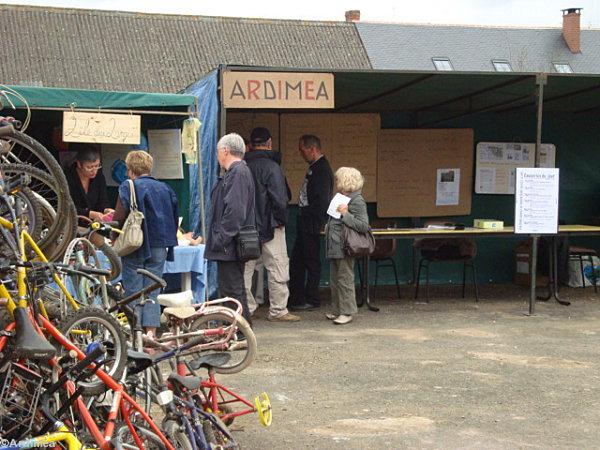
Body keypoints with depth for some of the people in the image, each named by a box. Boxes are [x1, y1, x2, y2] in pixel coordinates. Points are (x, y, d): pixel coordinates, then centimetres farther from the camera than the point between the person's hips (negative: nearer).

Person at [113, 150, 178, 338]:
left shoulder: (129, 187, -6)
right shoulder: (165, 188, 10)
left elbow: (119, 218, -10)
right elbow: (175, 218, 14)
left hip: (136, 246, -4)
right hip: (160, 247, 4)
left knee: (133, 292, 4)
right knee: (152, 292, 7)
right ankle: (150, 333, -2)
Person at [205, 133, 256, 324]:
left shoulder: (238, 173, -15)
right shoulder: (236, 172, 18)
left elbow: (234, 210, -23)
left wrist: (221, 238, -22)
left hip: (229, 246, -11)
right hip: (229, 246, 11)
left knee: (232, 290, -7)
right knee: (234, 289, 15)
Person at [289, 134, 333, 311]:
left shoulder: (322, 169, -15)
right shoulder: (314, 167, 16)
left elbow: (322, 199, -21)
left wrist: (315, 224, -21)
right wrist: (302, 216, 15)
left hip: (312, 223, -10)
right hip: (304, 222, 10)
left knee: (311, 261, -2)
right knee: (296, 260, 13)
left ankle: (312, 300, 6)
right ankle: (295, 298, 20)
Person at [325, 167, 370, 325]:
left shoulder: (357, 201, -12)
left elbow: (363, 226, -18)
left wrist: (345, 214, -23)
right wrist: (329, 227, 13)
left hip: (345, 248, -10)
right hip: (335, 247, 10)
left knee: (345, 280, -4)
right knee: (334, 280, 15)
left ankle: (347, 312, 3)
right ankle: (336, 310, 24)